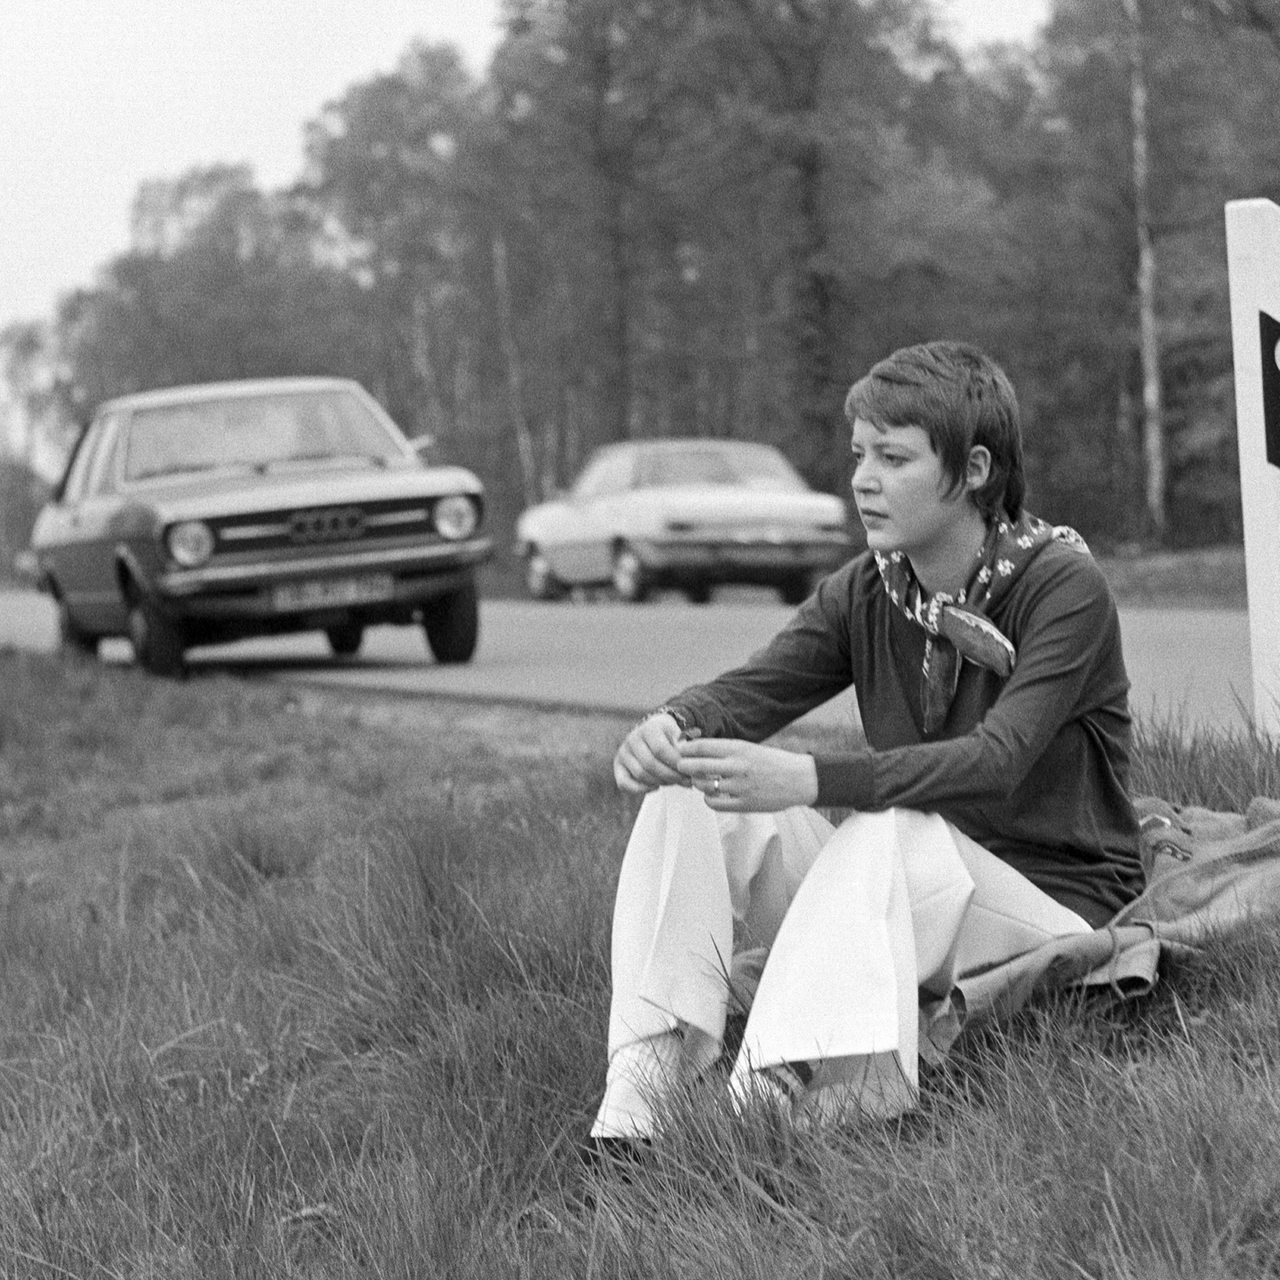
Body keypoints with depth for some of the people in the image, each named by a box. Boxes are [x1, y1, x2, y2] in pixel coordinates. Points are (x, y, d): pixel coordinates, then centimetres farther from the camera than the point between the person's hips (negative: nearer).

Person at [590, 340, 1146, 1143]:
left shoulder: (1066, 588, -15)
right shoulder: (866, 593, 6)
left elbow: (997, 762, -29)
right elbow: (750, 692, -8)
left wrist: (808, 779, -41)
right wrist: (670, 728, -34)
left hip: (1054, 899, -6)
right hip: (907, 892, 6)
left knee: (894, 833, -37)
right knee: (693, 791, -14)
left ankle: (770, 1092, -47)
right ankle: (646, 1072, -30)